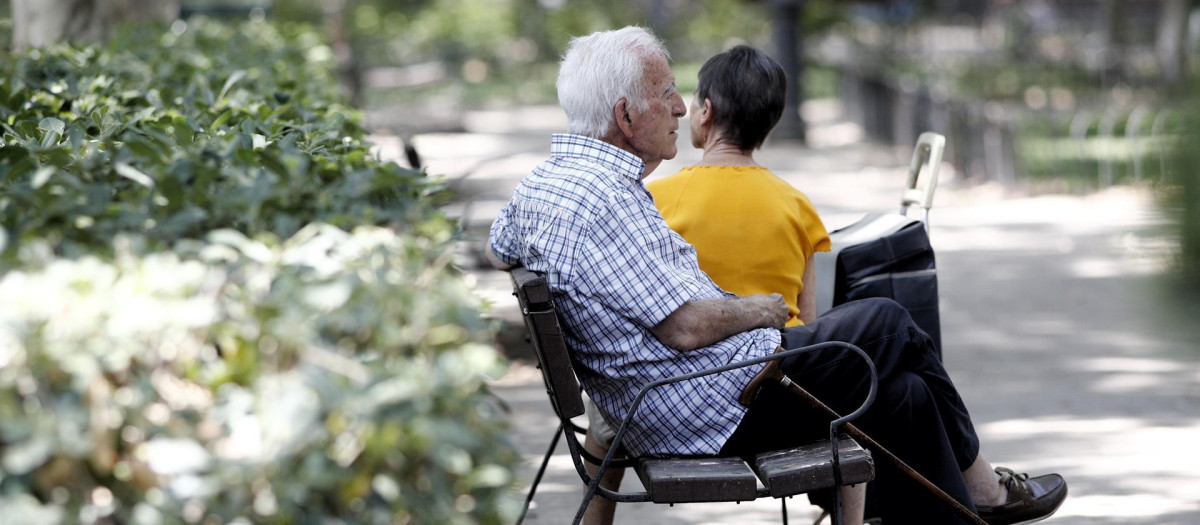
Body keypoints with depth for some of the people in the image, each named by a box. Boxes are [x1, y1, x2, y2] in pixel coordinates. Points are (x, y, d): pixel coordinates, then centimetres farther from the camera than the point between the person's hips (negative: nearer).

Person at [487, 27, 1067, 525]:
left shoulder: (540, 182, 8)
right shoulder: (604, 201, -25)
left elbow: (498, 251, 30)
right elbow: (687, 327, -26)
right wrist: (757, 310, -6)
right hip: (723, 411, -10)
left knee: (903, 393, 14)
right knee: (888, 327, 5)